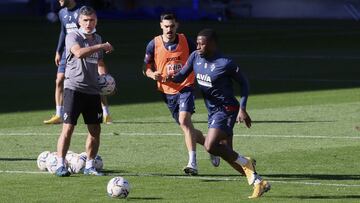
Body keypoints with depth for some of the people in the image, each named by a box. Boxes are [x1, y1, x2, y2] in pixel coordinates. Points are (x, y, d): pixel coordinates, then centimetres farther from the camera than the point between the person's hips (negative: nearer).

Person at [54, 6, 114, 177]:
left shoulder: (97, 39, 15)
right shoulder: (73, 37, -6)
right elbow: (79, 52, -28)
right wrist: (101, 46, -21)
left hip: (93, 90, 6)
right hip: (74, 88, -6)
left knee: (95, 130, 6)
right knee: (68, 128, -9)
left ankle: (89, 166, 17)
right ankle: (60, 165, -6)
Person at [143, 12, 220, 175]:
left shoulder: (186, 41, -3)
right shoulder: (154, 44, -2)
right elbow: (147, 68, 6)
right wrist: (152, 74, -16)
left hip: (185, 88, -3)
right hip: (167, 92, 3)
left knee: (184, 120, -24)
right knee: (186, 126, 10)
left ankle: (192, 163, -27)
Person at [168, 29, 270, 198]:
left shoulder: (225, 64, -17)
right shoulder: (195, 57, 2)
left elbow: (244, 83, -7)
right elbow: (181, 76, 2)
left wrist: (242, 108, -14)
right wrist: (172, 77, -22)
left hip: (226, 110, -8)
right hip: (212, 112, 8)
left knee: (210, 146, -24)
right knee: (227, 154, 7)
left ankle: (245, 163, -4)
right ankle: (258, 183, 16)